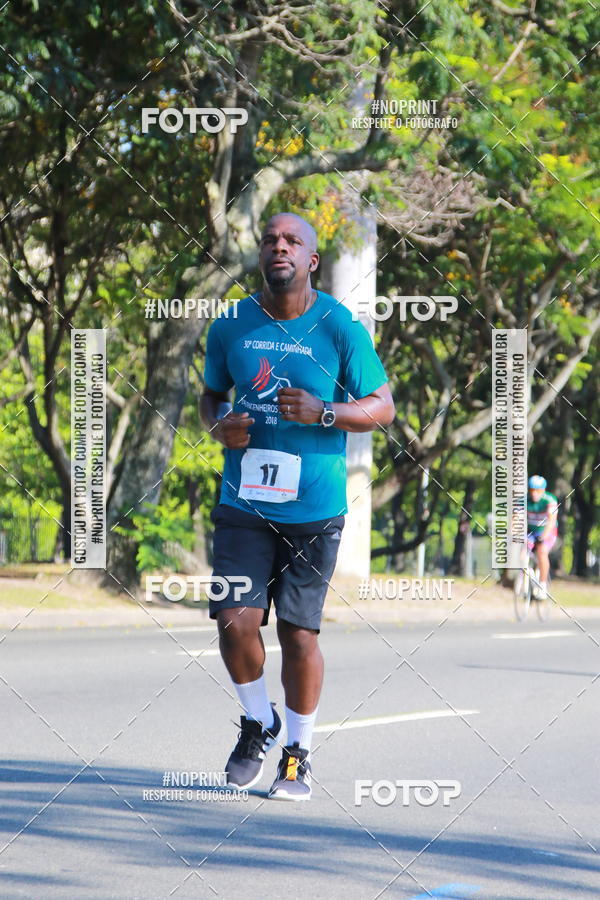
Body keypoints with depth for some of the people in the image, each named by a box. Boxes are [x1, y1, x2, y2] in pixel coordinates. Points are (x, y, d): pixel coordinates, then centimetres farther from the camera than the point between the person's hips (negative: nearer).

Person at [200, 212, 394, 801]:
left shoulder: (340, 328, -5)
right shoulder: (231, 326, 3)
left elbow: (383, 407, -1)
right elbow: (212, 393, 18)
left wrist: (323, 413, -18)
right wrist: (218, 425, -5)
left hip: (314, 508, -2)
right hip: (244, 502, 2)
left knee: (298, 631, 2)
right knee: (235, 621, -8)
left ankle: (298, 752, 20)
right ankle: (257, 723, 20)